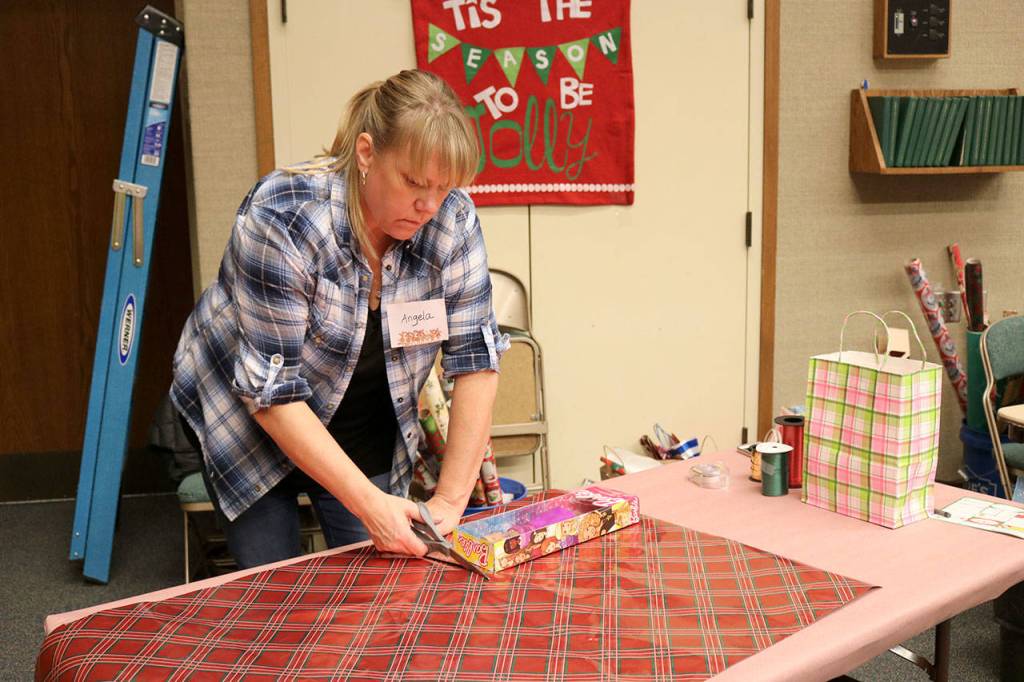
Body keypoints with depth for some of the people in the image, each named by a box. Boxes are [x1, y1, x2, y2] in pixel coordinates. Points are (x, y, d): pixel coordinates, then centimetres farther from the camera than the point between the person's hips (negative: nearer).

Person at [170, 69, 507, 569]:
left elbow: (475, 361, -14)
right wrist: (369, 503, -32)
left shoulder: (452, 221, -18)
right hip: (251, 422, -3)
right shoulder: (282, 218, -30)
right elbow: (271, 390, -28)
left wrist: (451, 499, -19)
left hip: (367, 437, 3)